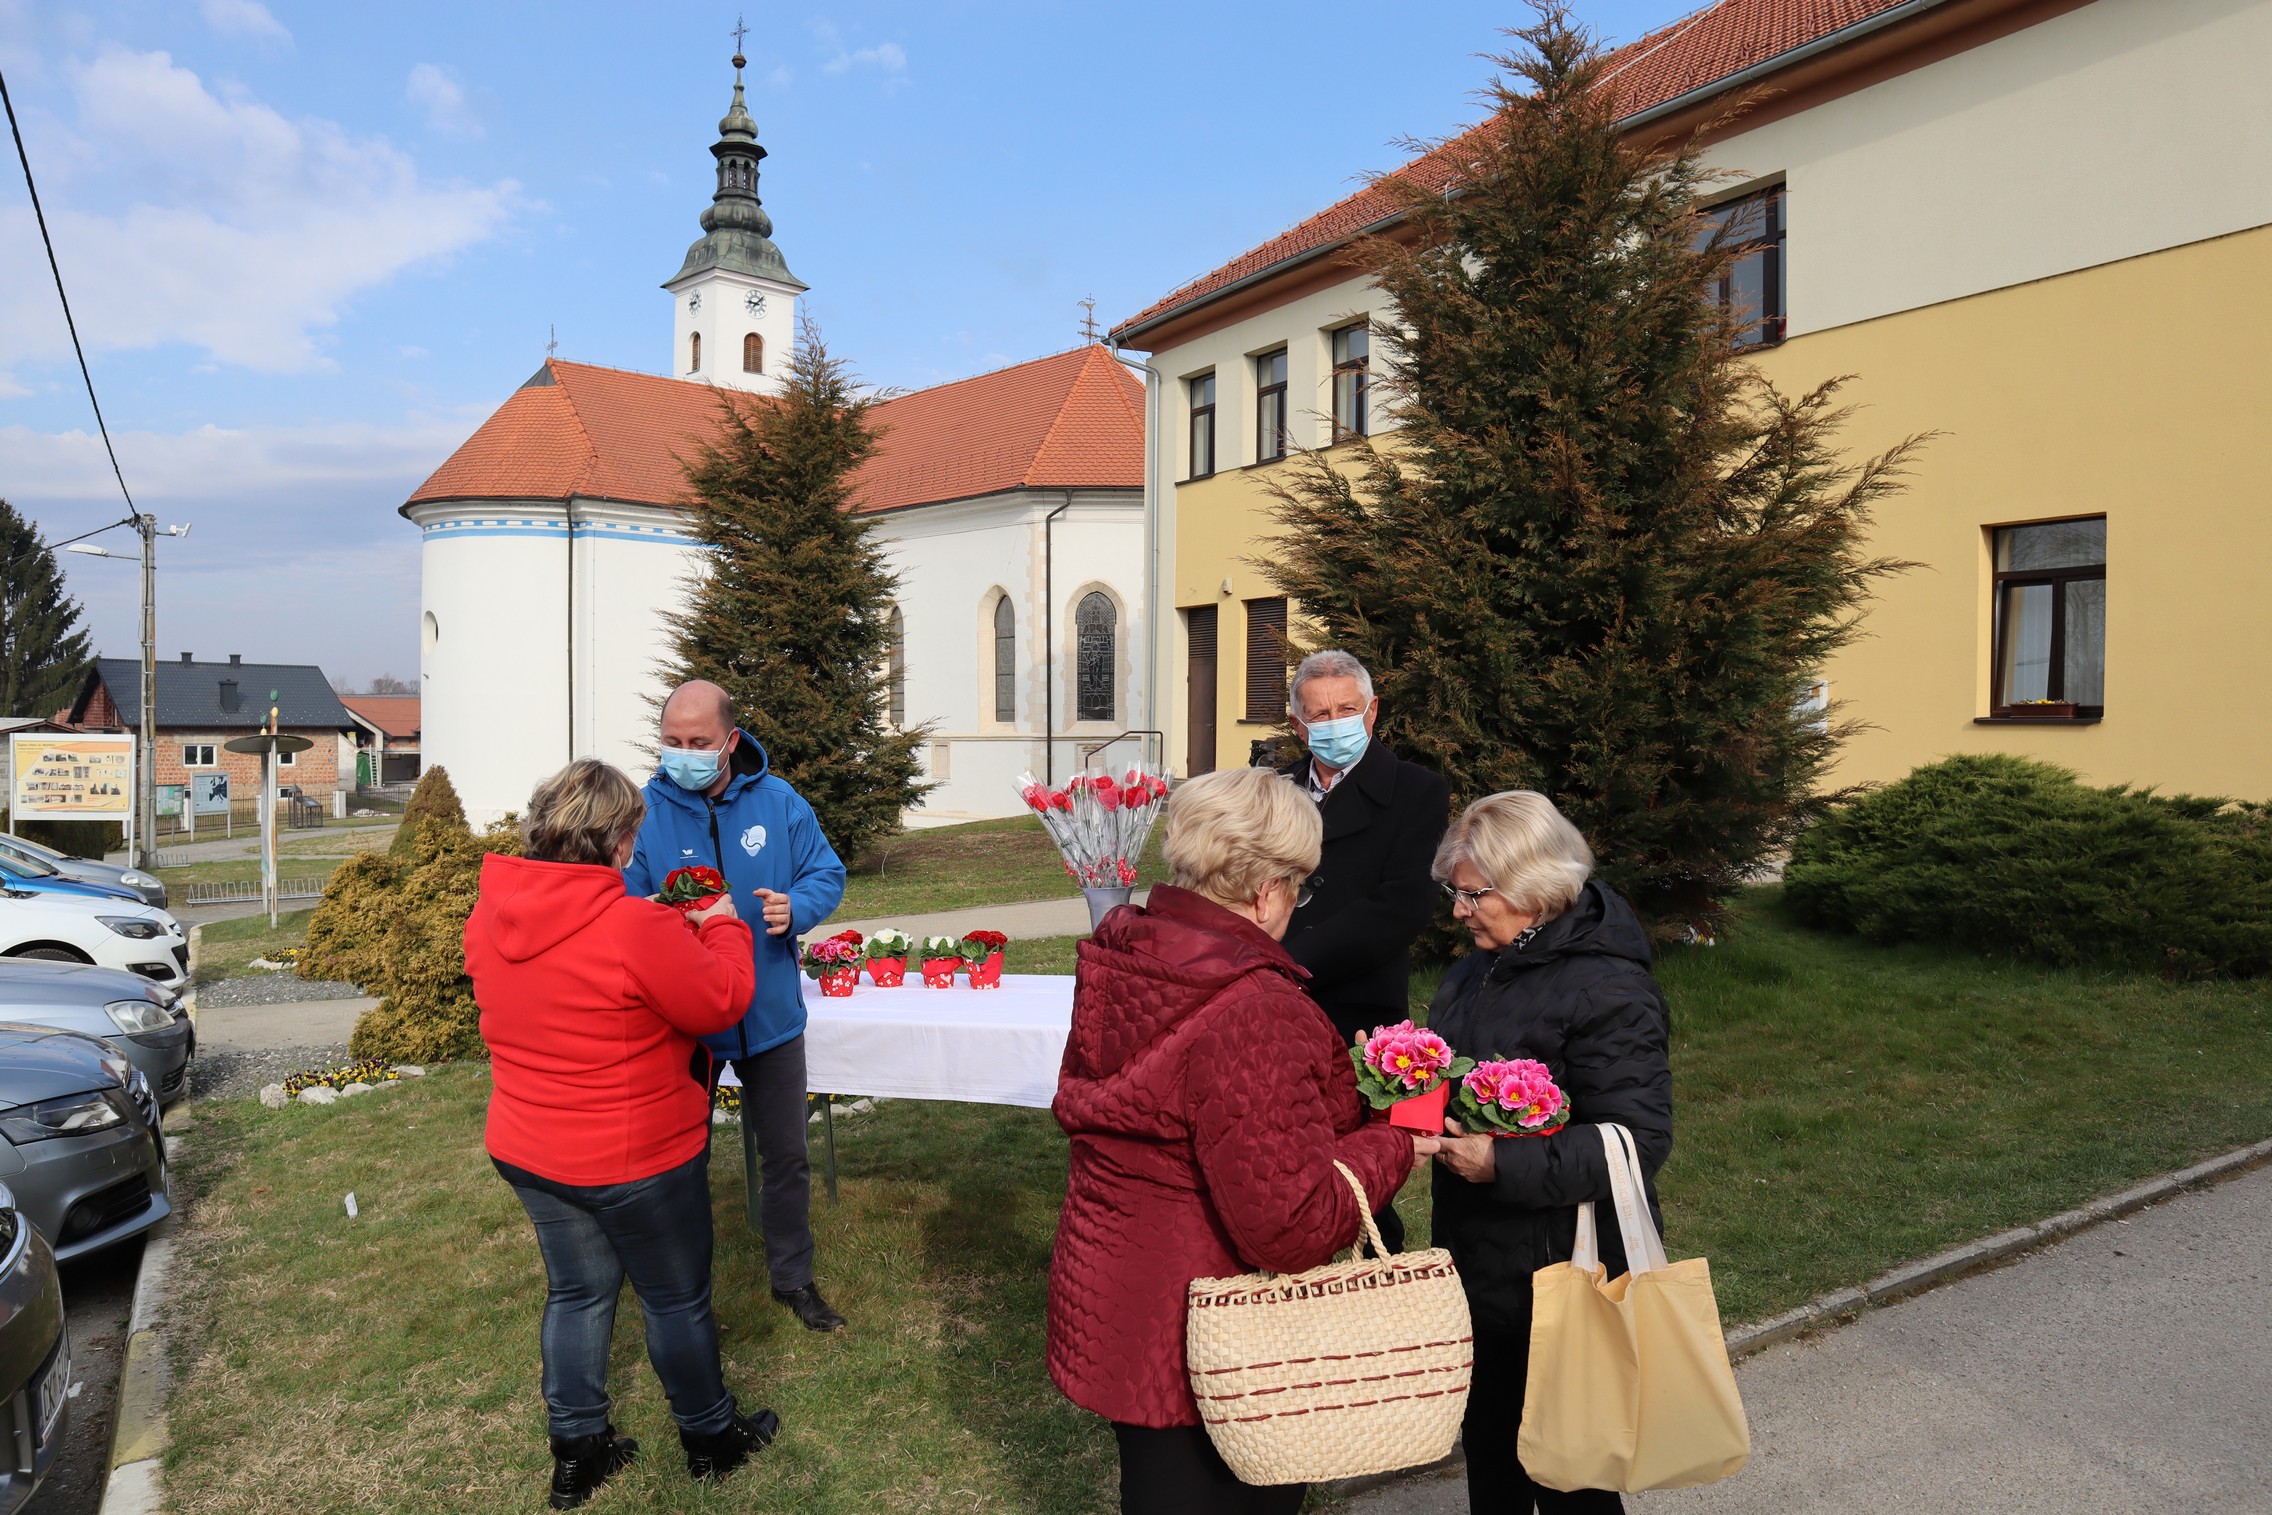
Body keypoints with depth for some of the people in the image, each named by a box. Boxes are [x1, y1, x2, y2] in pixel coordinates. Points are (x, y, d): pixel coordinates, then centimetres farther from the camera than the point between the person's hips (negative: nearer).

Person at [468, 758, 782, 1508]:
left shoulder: (489, 916, -6)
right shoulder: (637, 928, -29)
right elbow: (722, 1002, -17)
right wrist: (721, 926, -2)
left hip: (526, 1150, 6)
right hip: (635, 1159, -6)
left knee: (578, 1290, 23)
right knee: (678, 1299, 14)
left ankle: (575, 1450, 35)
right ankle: (712, 1439, 34)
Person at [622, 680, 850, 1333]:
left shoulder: (778, 802, -5)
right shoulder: (645, 811, -11)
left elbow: (827, 873, 0)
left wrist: (796, 907, -21)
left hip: (770, 1015, 2)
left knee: (787, 1156, 16)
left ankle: (793, 1276, 37)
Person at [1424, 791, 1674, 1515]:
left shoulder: (1608, 992, -22)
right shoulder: (1483, 965, 5)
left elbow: (1636, 1141, -26)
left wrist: (1502, 1164, -32)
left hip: (1561, 1272, -8)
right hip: (1479, 1257, 8)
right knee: (1488, 1453, 23)